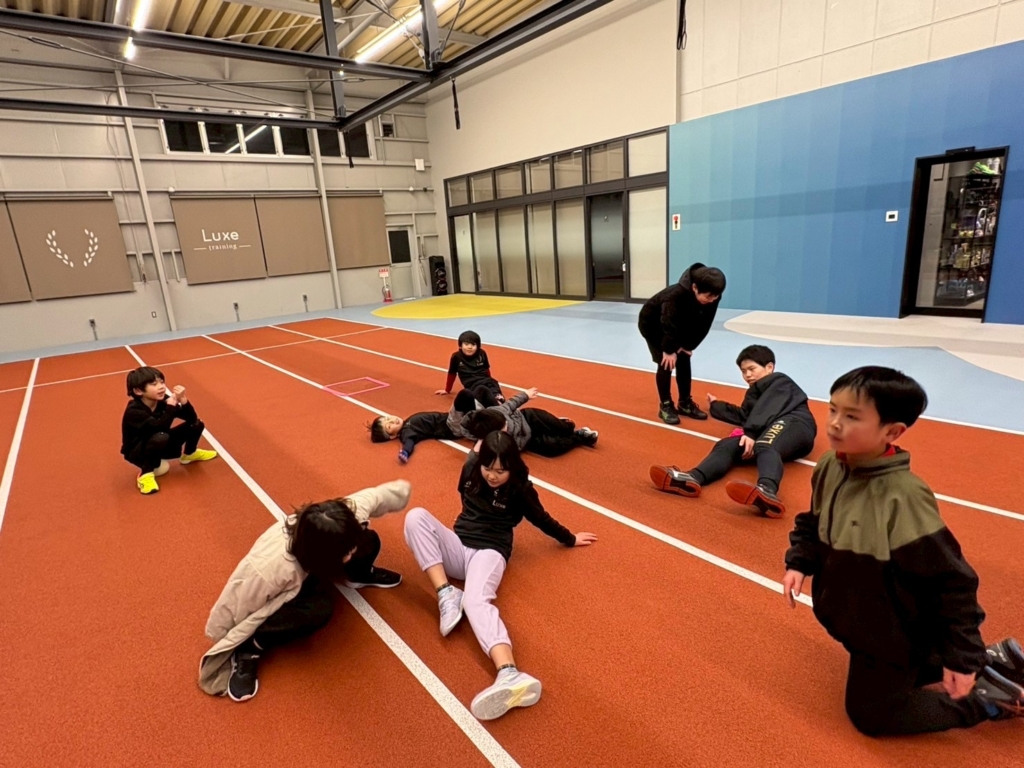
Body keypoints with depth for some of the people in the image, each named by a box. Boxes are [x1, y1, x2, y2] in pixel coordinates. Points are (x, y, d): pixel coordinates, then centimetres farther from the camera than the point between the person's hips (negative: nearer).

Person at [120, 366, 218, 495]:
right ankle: (146, 473, -16)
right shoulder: (134, 411, -29)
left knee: (196, 424, -4)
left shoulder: (163, 400, -13)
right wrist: (171, 406, -42)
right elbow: (159, 427, -43)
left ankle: (189, 454, 24)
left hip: (160, 446, 6)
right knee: (160, 437, -40)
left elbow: (192, 418, -14)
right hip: (137, 452, -6)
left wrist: (183, 400, -30)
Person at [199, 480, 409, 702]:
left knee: (370, 542, -13)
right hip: (285, 590, -5)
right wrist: (226, 641, -10)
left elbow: (378, 495, -15)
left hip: (311, 568, 6)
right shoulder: (270, 568, -45)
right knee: (319, 609, -36)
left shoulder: (352, 513, -35)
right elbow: (236, 604, -28)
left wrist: (401, 490, 5)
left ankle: (359, 576, 21)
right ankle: (249, 649, -14)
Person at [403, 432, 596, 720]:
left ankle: (510, 676, -64)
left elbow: (542, 519, 9)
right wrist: (477, 448, 26)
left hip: (489, 551, -5)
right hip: (457, 545, 5)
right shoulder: (471, 472, 6)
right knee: (416, 516, -24)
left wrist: (570, 539, 21)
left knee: (475, 600, -39)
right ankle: (446, 594, -31)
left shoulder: (520, 489, -7)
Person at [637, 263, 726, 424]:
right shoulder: (675, 296, -42)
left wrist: (688, 345, -12)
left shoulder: (712, 297, -24)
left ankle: (685, 403, 16)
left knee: (684, 362, 3)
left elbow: (704, 324, -12)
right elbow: (668, 326, -33)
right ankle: (665, 406, 1)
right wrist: (669, 350, -23)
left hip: (680, 325, 6)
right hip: (653, 324, -6)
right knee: (666, 363, -11)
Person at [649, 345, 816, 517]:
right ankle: (693, 479, -50)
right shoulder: (756, 392, 38)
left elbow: (769, 410, -5)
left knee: (764, 447, -39)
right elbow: (743, 416, 44)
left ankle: (767, 491, -72)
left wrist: (751, 433, -21)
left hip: (794, 423, -6)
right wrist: (715, 406, 57)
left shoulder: (779, 381, 14)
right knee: (727, 446, -19)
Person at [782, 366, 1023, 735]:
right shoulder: (829, 467, -13)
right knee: (890, 678, 29)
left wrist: (963, 656, -18)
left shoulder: (902, 497, -34)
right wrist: (799, 562, -7)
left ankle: (987, 699, 21)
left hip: (890, 633, -7)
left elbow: (953, 580, -24)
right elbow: (813, 522, 6)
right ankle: (990, 662, 37)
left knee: (871, 715, 10)